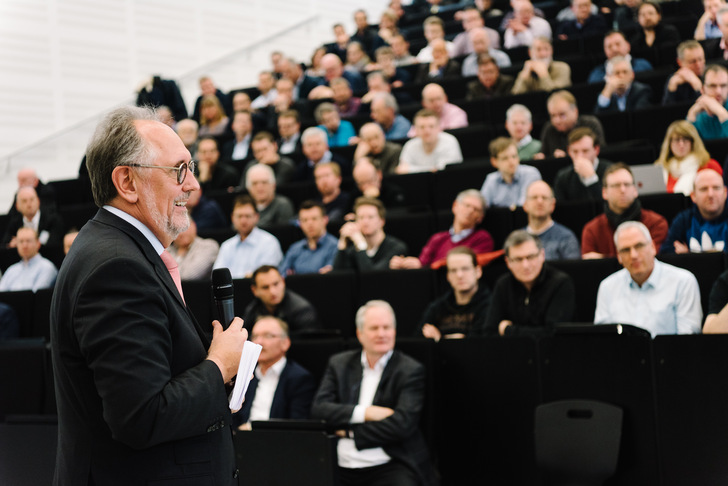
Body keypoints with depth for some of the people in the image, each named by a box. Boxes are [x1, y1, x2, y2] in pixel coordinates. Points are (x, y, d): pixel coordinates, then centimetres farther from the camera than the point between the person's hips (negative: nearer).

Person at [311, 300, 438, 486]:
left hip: (388, 467, -3)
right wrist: (364, 412, -10)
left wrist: (350, 432, -5)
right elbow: (318, 409, 2)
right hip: (341, 468, 3)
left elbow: (402, 424, -10)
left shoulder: (411, 371, 1)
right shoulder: (339, 364, 14)